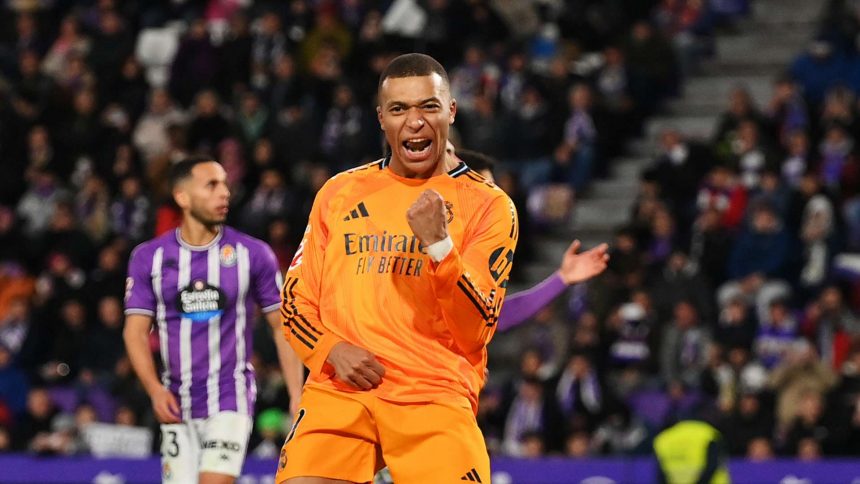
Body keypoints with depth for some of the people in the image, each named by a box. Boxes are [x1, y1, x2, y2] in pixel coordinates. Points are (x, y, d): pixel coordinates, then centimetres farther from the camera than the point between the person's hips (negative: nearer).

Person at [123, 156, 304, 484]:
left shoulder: (252, 254, -1)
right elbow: (136, 331, 2)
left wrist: (297, 397, -4)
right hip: (177, 404, 2)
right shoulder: (148, 257, 2)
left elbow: (283, 327, 3)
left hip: (231, 399, -2)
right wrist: (154, 388, -14)